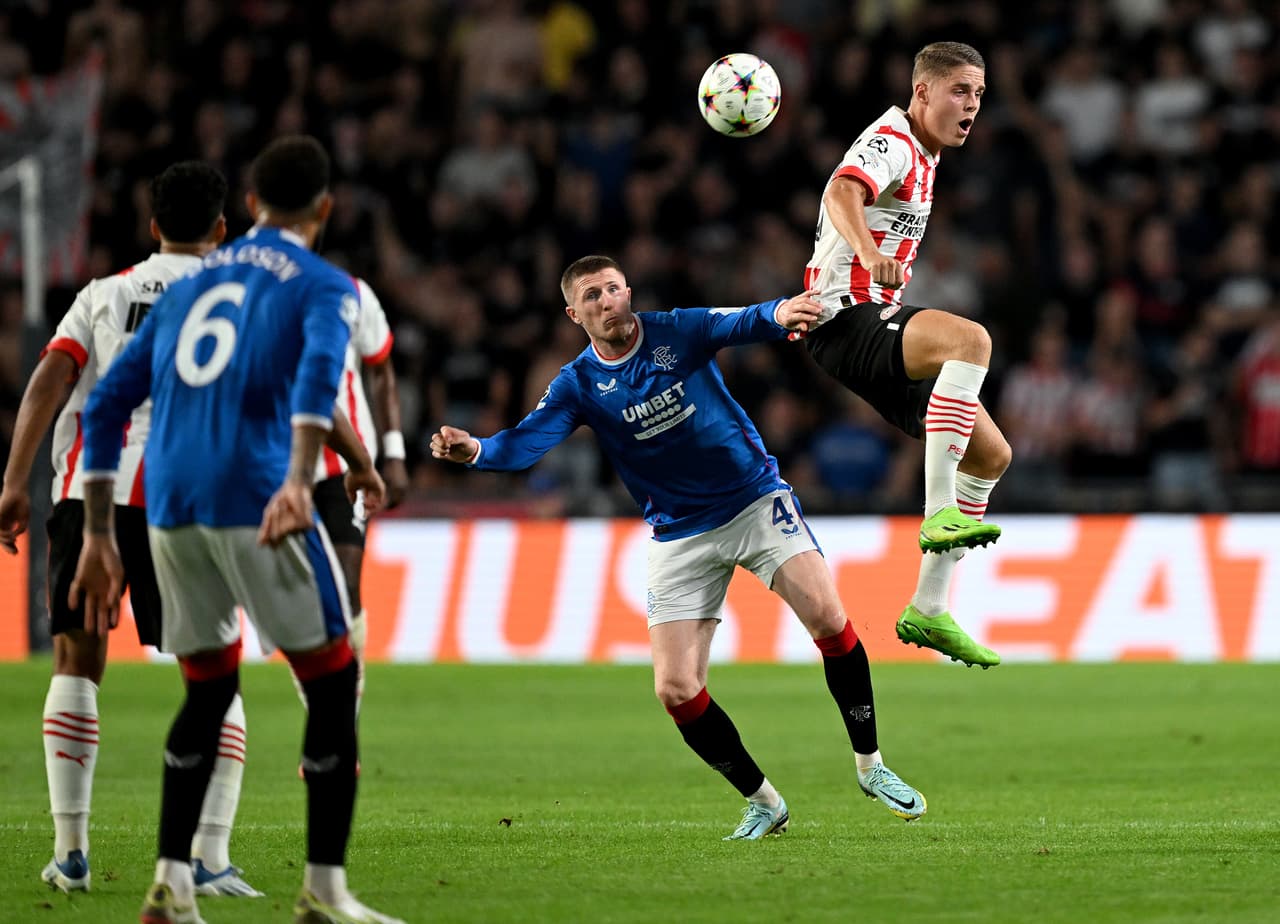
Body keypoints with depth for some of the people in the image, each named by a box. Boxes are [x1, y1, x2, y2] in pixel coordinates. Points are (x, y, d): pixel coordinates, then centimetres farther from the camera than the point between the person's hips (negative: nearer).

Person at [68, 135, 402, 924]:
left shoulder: (190, 285, 23)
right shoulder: (325, 287, 6)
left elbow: (107, 406, 20)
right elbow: (318, 374, -17)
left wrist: (99, 537, 22)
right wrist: (299, 480, -31)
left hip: (170, 506, 6)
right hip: (256, 498, -6)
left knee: (208, 690, 20)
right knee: (333, 683, 6)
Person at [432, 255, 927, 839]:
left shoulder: (677, 332, -9)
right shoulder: (578, 386, -5)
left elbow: (742, 324, -27)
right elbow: (524, 444, -17)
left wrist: (777, 314, -51)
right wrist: (474, 451, -40)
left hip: (755, 500, -2)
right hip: (680, 537, 2)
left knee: (826, 616, -22)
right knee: (676, 690, -8)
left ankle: (870, 766, -4)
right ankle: (762, 802, 12)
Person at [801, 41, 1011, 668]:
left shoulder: (923, 154, 19)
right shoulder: (890, 142, -12)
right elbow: (843, 193, -35)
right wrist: (867, 248, -54)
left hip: (875, 322, 10)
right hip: (845, 322, -10)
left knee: (991, 455, 6)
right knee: (972, 338, -36)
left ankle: (928, 611, 11)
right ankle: (939, 515, -39)